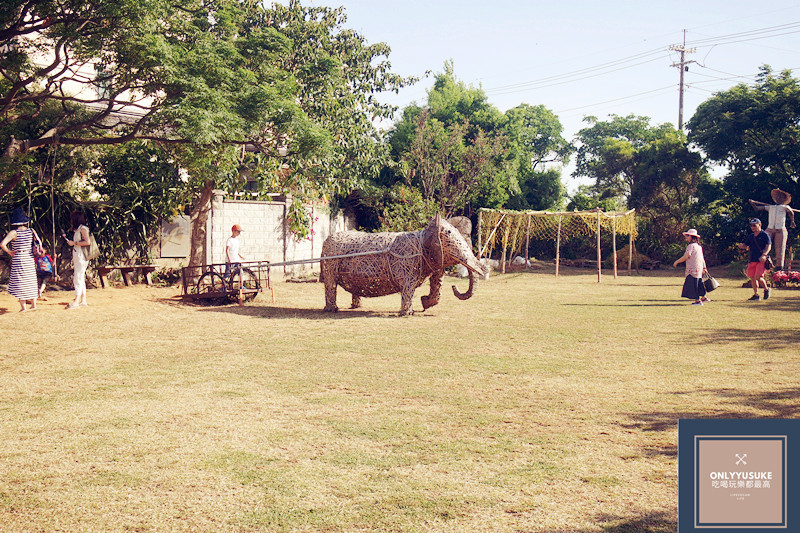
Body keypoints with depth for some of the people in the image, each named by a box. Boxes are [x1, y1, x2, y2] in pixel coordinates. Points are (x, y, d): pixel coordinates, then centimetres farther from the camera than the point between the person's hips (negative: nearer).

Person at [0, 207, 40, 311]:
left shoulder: (14, 233, -13)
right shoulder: (31, 231, -1)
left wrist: (9, 252, -9)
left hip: (18, 260, -4)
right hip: (30, 259, 4)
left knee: (19, 282, 3)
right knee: (31, 281, 14)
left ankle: (23, 306, 2)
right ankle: (33, 304, 18)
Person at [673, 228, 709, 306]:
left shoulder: (691, 245, -14)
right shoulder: (698, 246, 15)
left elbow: (686, 256, -20)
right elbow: (702, 258, 20)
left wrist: (677, 262, -10)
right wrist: (704, 267, 26)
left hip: (693, 269, -9)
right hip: (699, 268, 9)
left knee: (693, 284, -5)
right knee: (698, 284, 19)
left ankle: (697, 300, -5)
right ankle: (704, 297, 27)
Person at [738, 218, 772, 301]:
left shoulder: (764, 235, -3)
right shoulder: (751, 236, 16)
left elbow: (768, 246, -11)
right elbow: (745, 245, 21)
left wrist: (764, 255, -27)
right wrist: (741, 246, -4)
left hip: (762, 260, -7)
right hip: (752, 260, 7)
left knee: (758, 277, -16)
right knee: (752, 278, 7)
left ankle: (766, 289, 10)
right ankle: (756, 295, 17)